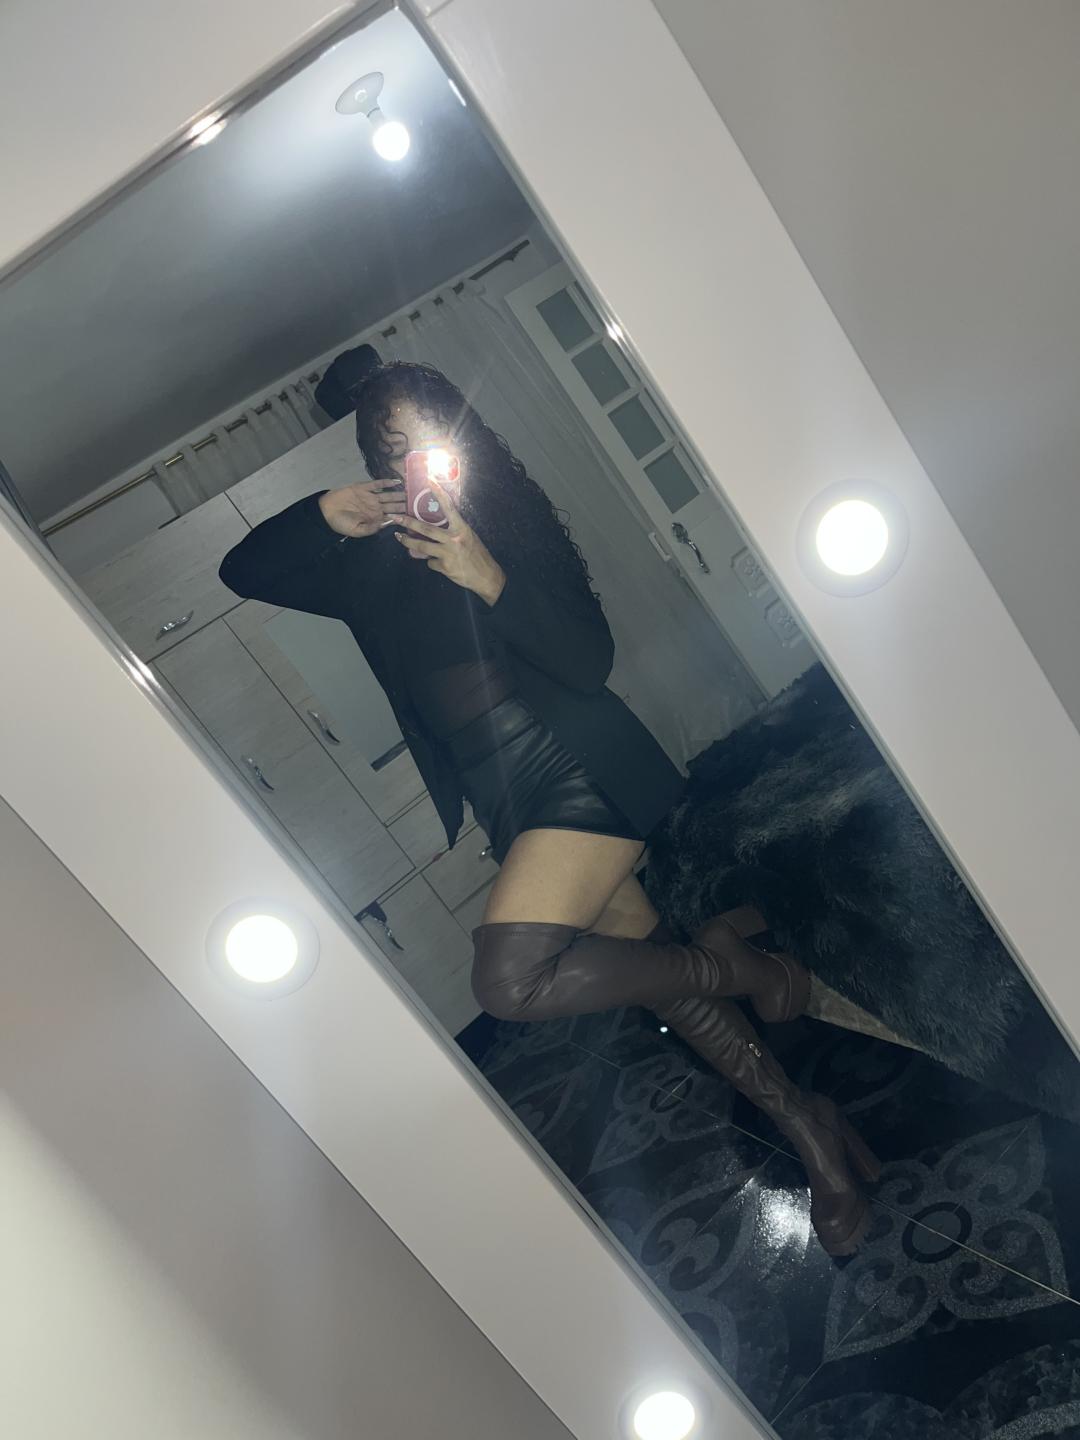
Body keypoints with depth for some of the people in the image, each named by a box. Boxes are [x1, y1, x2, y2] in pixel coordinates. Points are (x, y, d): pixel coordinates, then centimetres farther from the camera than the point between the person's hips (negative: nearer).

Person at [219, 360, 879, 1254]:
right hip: (511, 809, 6)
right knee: (647, 971, 9)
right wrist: (323, 515, -5)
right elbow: (242, 571, 12)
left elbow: (590, 658, -12)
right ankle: (804, 1122, 25)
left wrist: (490, 580, -24)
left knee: (510, 981, -23)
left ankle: (731, 963, -3)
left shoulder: (512, 521, -3)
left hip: (580, 771, -6)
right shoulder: (373, 568, 10)